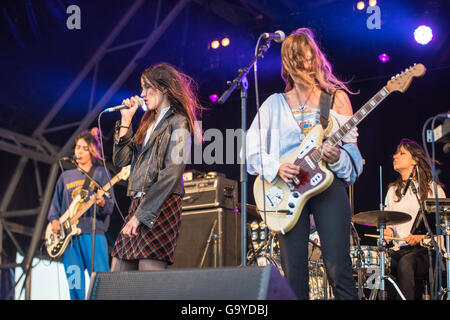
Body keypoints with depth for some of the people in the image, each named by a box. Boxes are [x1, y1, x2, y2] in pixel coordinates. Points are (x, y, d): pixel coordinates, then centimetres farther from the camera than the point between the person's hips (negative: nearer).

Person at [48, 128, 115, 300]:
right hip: (68, 235, 4)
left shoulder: (101, 172, 8)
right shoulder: (66, 176, 20)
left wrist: (102, 203, -24)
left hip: (93, 233, -4)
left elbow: (110, 206, -2)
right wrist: (54, 219, 2)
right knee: (74, 285, 2)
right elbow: (56, 203, 22)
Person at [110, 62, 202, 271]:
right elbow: (121, 159, 15)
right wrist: (126, 119, 12)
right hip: (137, 204, 8)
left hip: (161, 207, -8)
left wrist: (141, 215, -17)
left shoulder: (178, 122, -2)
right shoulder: (148, 123, 23)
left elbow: (172, 173, -14)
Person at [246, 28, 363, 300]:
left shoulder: (336, 98, 11)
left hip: (329, 183, -1)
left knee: (339, 272, -10)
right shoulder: (275, 104, 13)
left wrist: (337, 158, -11)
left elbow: (352, 147, 11)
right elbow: (252, 148, 9)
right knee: (294, 279, -1)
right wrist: (276, 168, -9)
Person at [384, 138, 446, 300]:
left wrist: (422, 235, -15)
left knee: (406, 262, -36)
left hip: (427, 250, -4)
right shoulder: (392, 190, 22)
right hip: (398, 249, 4)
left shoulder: (432, 188, 6)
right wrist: (388, 230, 1)